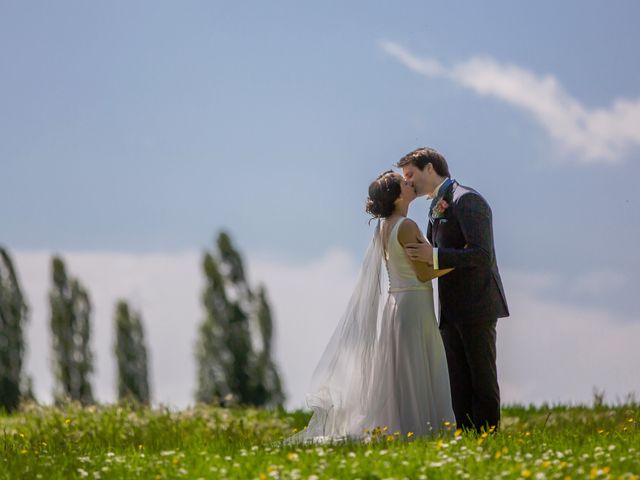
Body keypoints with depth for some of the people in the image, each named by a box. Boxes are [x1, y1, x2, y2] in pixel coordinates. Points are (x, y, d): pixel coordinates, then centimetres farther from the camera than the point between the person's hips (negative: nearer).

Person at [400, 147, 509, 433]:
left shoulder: (466, 200, -11)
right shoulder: (437, 206, 18)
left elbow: (481, 255, -20)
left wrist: (434, 257, -26)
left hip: (477, 307, -9)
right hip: (452, 311, 9)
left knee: (482, 380, -5)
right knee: (459, 384, 7)